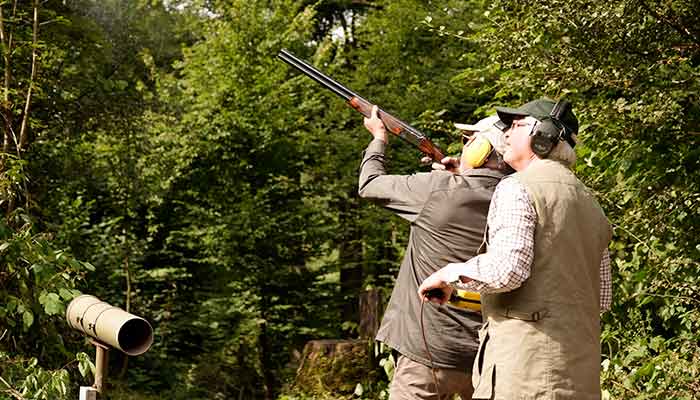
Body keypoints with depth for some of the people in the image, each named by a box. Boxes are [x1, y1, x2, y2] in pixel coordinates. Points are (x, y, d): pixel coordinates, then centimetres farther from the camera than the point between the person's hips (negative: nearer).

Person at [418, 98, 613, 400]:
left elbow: (507, 268, -20)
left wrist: (449, 274, -5)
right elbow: (602, 297, 21)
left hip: (527, 361, -8)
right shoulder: (590, 203, 20)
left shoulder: (518, 188, -6)